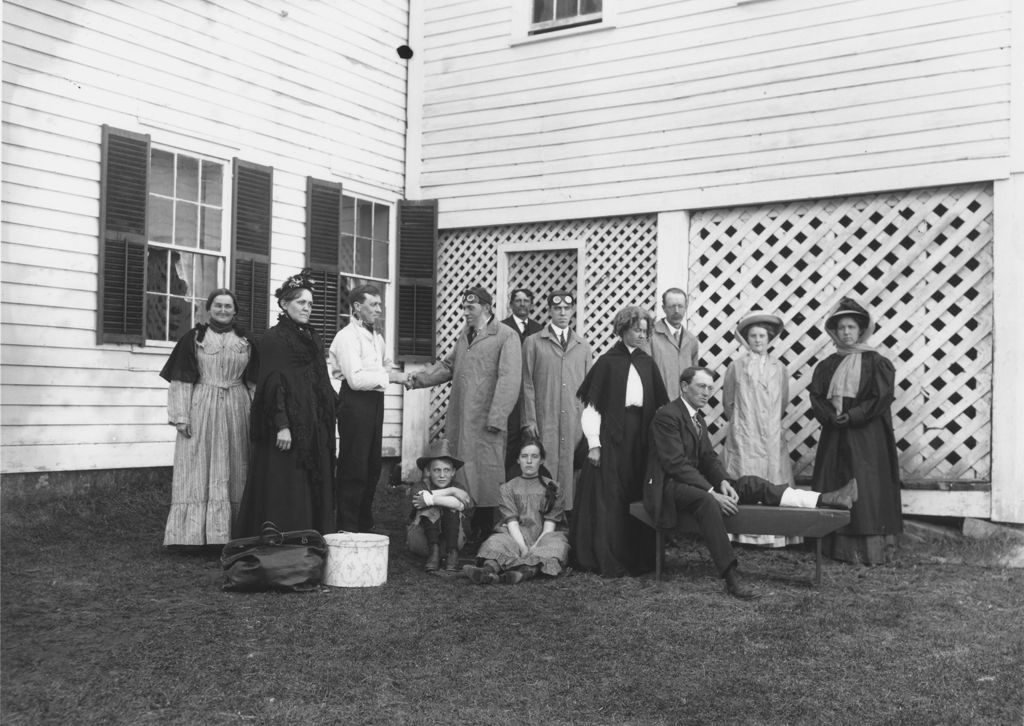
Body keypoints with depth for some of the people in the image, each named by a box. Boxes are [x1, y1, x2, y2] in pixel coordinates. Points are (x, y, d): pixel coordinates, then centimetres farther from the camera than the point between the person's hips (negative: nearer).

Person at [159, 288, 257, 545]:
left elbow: (253, 383, 12)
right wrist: (181, 416, -8)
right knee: (199, 473, -2)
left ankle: (226, 535, 11)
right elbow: (181, 381, -1)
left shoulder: (246, 341, 10)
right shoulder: (194, 338, 2)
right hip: (201, 411, -3)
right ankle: (192, 536, 3)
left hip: (236, 412, 3)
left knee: (233, 474, 4)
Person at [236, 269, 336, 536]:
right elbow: (273, 384, -14)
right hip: (289, 426, -7)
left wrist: (327, 418, 13)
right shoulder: (273, 339, -6)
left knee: (315, 486, 7)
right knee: (285, 491, -4)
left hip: (314, 428, 7)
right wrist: (282, 425, -21)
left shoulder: (312, 338, 16)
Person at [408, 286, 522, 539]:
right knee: (458, 472, 7)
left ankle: (486, 532, 4)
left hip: (485, 421, -7)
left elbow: (509, 380, -13)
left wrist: (495, 419, -18)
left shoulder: (506, 336, -6)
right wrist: (420, 378, 6)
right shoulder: (465, 334, 18)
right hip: (459, 418, 7)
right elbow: (448, 365, 22)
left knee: (485, 476, -4)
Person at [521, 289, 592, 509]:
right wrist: (529, 420, -4)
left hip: (576, 423, 2)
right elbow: (527, 385, 3)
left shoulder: (583, 347, 15)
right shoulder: (533, 343, 7)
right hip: (545, 421, -2)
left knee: (573, 470, -1)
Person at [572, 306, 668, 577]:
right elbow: (591, 405, -6)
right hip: (611, 437, -4)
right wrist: (593, 443, -11)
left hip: (640, 439, 4)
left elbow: (659, 405, 10)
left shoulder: (647, 364, 10)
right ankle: (608, 561, 4)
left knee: (637, 498, 6)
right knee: (609, 499, -2)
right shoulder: (608, 362, -3)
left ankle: (638, 558, 15)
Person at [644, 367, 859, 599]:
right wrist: (711, 492, -27)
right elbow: (676, 464, -22)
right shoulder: (668, 416, -16)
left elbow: (708, 456, 11)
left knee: (752, 484, -6)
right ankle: (730, 578, -43)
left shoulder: (697, 416, 14)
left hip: (694, 480, 9)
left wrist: (723, 482, -9)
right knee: (706, 500, -39)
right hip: (669, 485, -9)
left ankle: (825, 499, -14)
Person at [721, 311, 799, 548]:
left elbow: (783, 404, 17)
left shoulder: (779, 369, 8)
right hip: (744, 437, -2)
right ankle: (743, 533, -3)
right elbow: (728, 403, 9)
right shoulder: (736, 367, 2)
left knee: (775, 483, -1)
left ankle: (775, 535, 2)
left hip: (773, 437, 2)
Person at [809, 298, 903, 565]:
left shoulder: (876, 362, -1)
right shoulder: (827, 365, 12)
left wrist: (852, 416, -15)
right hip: (834, 436, 4)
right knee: (833, 489, 3)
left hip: (867, 436, -4)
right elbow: (816, 396, 6)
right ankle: (837, 547, 8)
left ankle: (872, 549, -3)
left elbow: (882, 398, -8)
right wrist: (832, 415, -11)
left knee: (867, 490, -6)